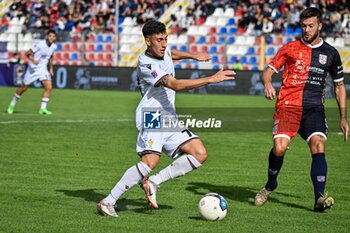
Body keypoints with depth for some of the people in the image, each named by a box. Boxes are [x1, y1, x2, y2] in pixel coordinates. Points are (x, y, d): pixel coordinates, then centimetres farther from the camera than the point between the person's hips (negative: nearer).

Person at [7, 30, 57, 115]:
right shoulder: (39, 44, -19)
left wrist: (51, 68, 17)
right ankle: (12, 103, 28)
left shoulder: (53, 47, 0)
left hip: (43, 69, 4)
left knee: (48, 87, -16)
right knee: (24, 87, 6)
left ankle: (43, 108, -10)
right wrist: (33, 60, -32)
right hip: (33, 68, -4)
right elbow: (28, 53, -17)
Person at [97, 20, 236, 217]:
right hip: (152, 118, -9)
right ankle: (108, 202, -17)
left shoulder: (164, 51, 8)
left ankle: (153, 182, -3)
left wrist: (194, 56, 36)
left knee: (200, 154, -4)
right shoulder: (146, 65, -19)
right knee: (150, 161, -27)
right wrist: (211, 79, -29)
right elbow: (176, 85, -27)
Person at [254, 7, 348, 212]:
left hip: (314, 108, 1)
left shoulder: (330, 53, 13)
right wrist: (268, 83, -17)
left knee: (318, 145, -22)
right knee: (279, 147, -20)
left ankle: (319, 199, -26)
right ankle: (270, 185, 9)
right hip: (288, 105, -1)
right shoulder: (290, 48, 9)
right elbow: (268, 71, 8)